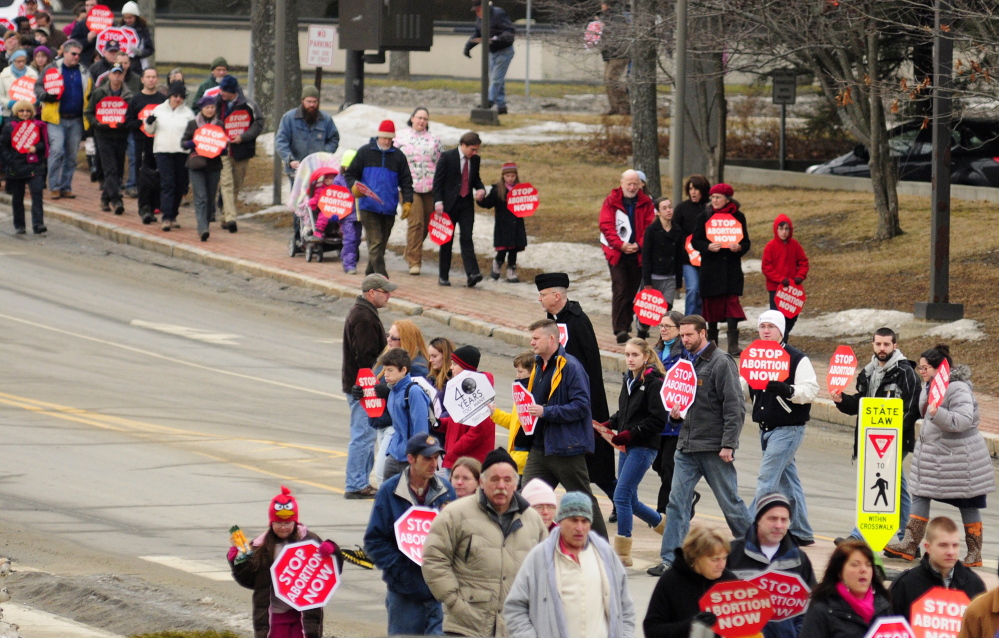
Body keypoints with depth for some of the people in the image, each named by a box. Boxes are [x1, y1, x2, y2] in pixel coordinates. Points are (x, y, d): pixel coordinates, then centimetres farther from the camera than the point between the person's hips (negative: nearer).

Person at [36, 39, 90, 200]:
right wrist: (47, 96, -16)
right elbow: (38, 88, 3)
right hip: (57, 120, -4)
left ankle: (66, 187, 14)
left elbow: (90, 93, 26)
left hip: (76, 120, 4)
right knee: (56, 151, -15)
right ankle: (54, 187, -8)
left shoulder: (84, 72, 15)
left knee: (72, 155, 6)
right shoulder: (52, 70, 5)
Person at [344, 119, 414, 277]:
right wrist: (354, 187, -14)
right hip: (368, 206, -3)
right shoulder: (364, 152, 6)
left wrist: (407, 201, 0)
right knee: (375, 243, -12)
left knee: (381, 244, 8)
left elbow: (406, 181, 13)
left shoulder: (398, 156, 12)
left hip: (389, 209, 3)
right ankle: (381, 276, -18)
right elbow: (351, 174, 8)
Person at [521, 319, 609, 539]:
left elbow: (581, 406, -21)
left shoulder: (570, 366, -14)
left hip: (566, 447, -8)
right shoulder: (539, 366, 13)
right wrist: (529, 410, 7)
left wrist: (546, 412, -24)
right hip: (540, 445, 8)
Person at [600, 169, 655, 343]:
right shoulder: (611, 201, -1)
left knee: (632, 291, 9)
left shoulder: (646, 203, 4)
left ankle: (626, 326, 22)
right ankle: (620, 330, -15)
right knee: (619, 291, -11)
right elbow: (606, 226, -7)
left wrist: (638, 245, -15)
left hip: (637, 254, 2)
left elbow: (649, 227, -1)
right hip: (617, 253, -2)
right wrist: (620, 245, -19)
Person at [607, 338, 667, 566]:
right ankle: (664, 523, 35)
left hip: (644, 447, -9)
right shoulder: (629, 380, 14)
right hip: (627, 447, 9)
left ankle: (623, 552, -7)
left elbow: (659, 419, -17)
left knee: (622, 497, -12)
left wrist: (630, 433, -20)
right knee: (629, 500, 12)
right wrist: (608, 425, 5)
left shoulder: (654, 382, -12)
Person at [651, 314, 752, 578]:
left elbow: (734, 407, -13)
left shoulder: (720, 363, -9)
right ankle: (670, 560, 0)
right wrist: (674, 412, 4)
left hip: (714, 448, -7)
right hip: (686, 447, 7)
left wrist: (728, 445, -18)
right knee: (677, 502, 0)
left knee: (730, 502, 2)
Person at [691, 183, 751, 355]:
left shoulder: (738, 217, 6)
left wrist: (739, 247, -14)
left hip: (732, 268, -1)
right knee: (712, 304, 3)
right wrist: (708, 247, -15)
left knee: (732, 302, -11)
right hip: (710, 268, 1)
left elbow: (746, 242, 9)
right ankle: (711, 343, 16)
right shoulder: (705, 217, 6)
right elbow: (695, 241, 4)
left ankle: (733, 345, -15)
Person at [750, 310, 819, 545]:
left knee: (767, 479, -14)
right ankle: (801, 533, 20)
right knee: (787, 481, 13)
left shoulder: (797, 359, -9)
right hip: (765, 429, 8)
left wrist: (786, 389, -32)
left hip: (788, 429, -8)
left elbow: (811, 390, -16)